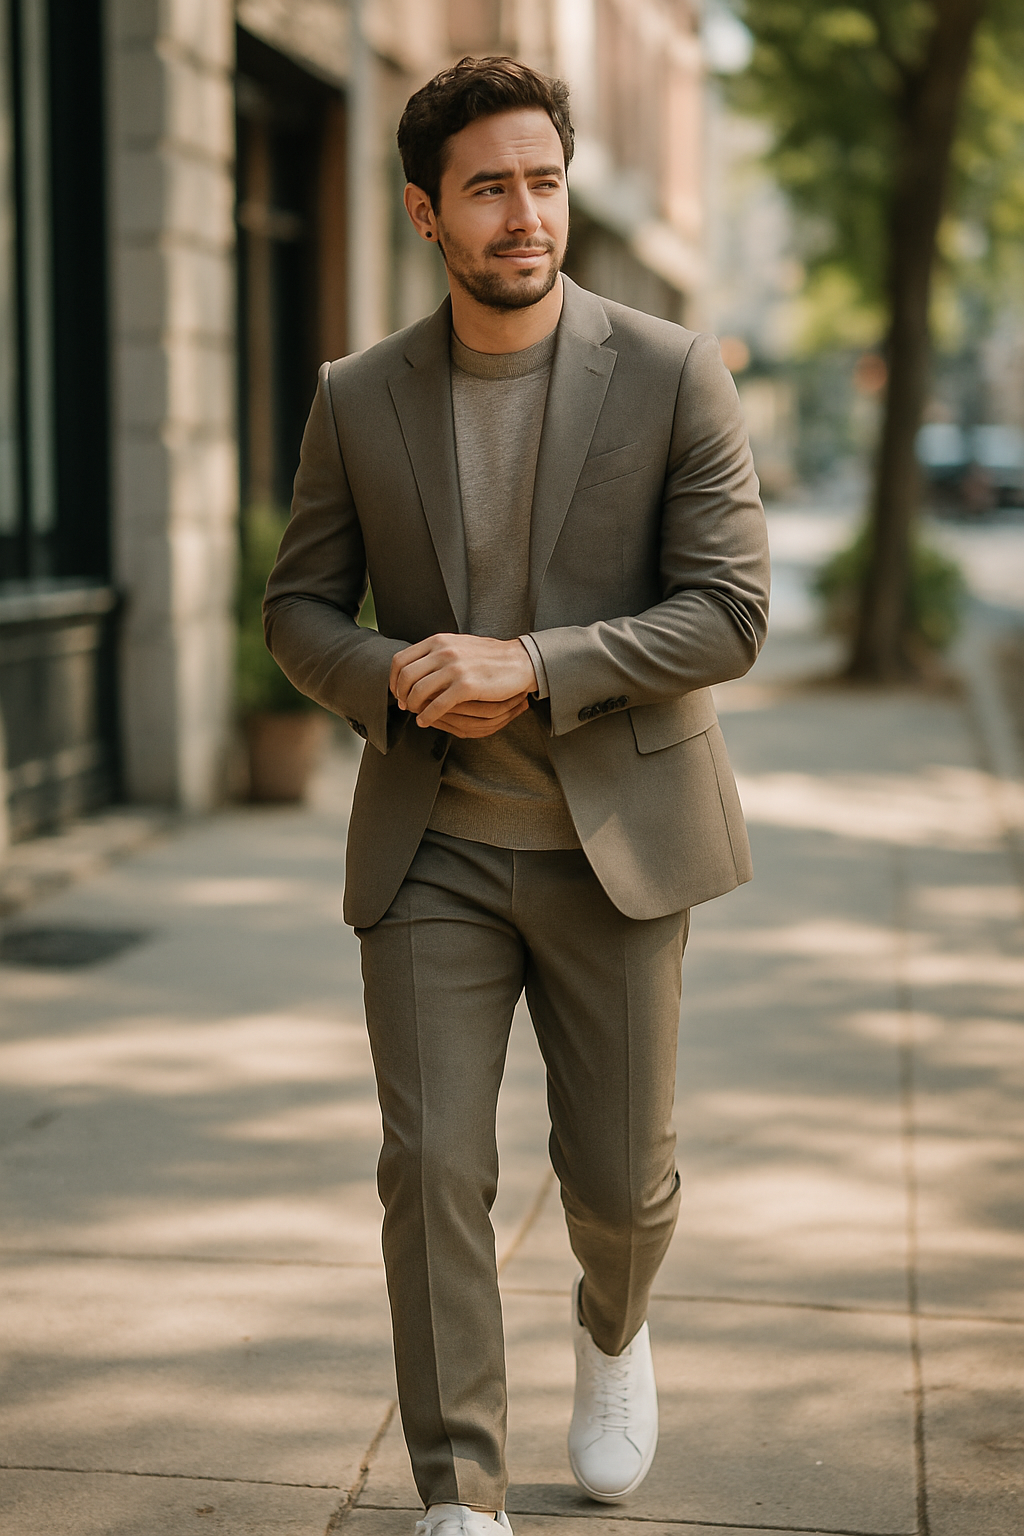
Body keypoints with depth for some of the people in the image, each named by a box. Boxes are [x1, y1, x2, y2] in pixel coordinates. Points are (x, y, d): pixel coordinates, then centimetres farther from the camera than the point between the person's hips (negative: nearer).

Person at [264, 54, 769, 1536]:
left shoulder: (673, 375, -6)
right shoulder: (360, 399, 1)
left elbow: (729, 614, -10)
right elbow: (300, 609, 7)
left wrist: (531, 666, -22)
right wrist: (395, 679, -15)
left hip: (616, 841, -1)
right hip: (431, 847, 1)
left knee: (618, 1172, 8)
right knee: (432, 1171, -5)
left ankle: (613, 1323, 44)